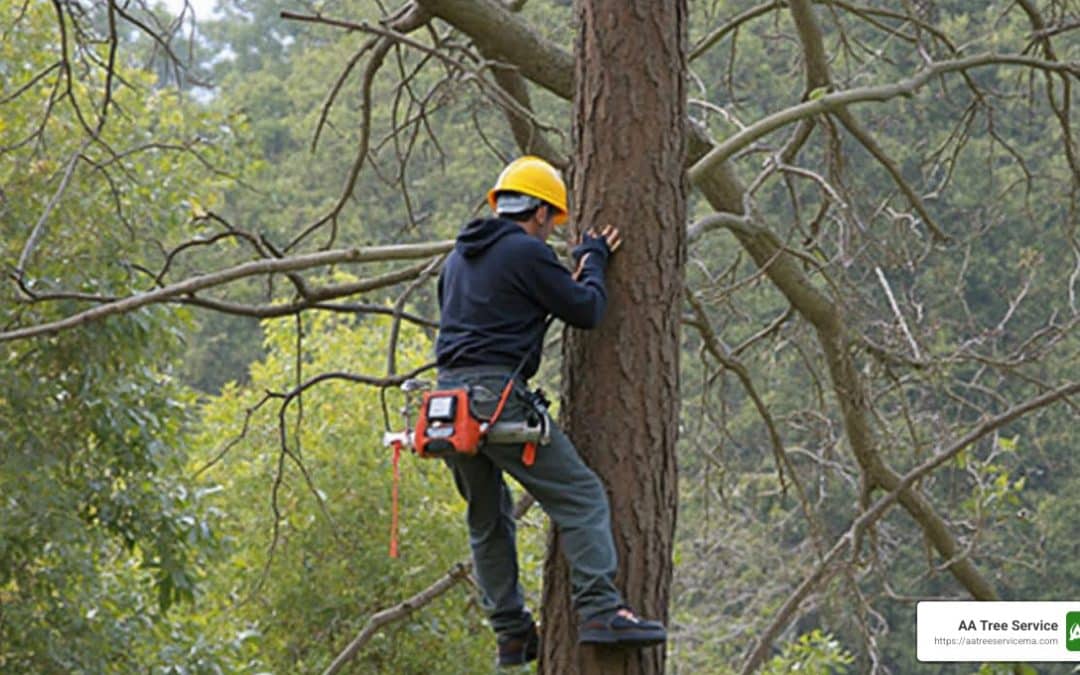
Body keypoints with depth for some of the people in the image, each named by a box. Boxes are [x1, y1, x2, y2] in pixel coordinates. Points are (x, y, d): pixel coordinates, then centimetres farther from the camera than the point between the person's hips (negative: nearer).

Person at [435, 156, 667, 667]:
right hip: (498, 396, -8)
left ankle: (511, 633, 18)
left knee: (487, 520, 18)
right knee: (581, 498, -6)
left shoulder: (459, 257, 20)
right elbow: (586, 310, -3)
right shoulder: (527, 253, -5)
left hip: (449, 393, 8)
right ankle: (600, 610, -17)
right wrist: (593, 260, 16)